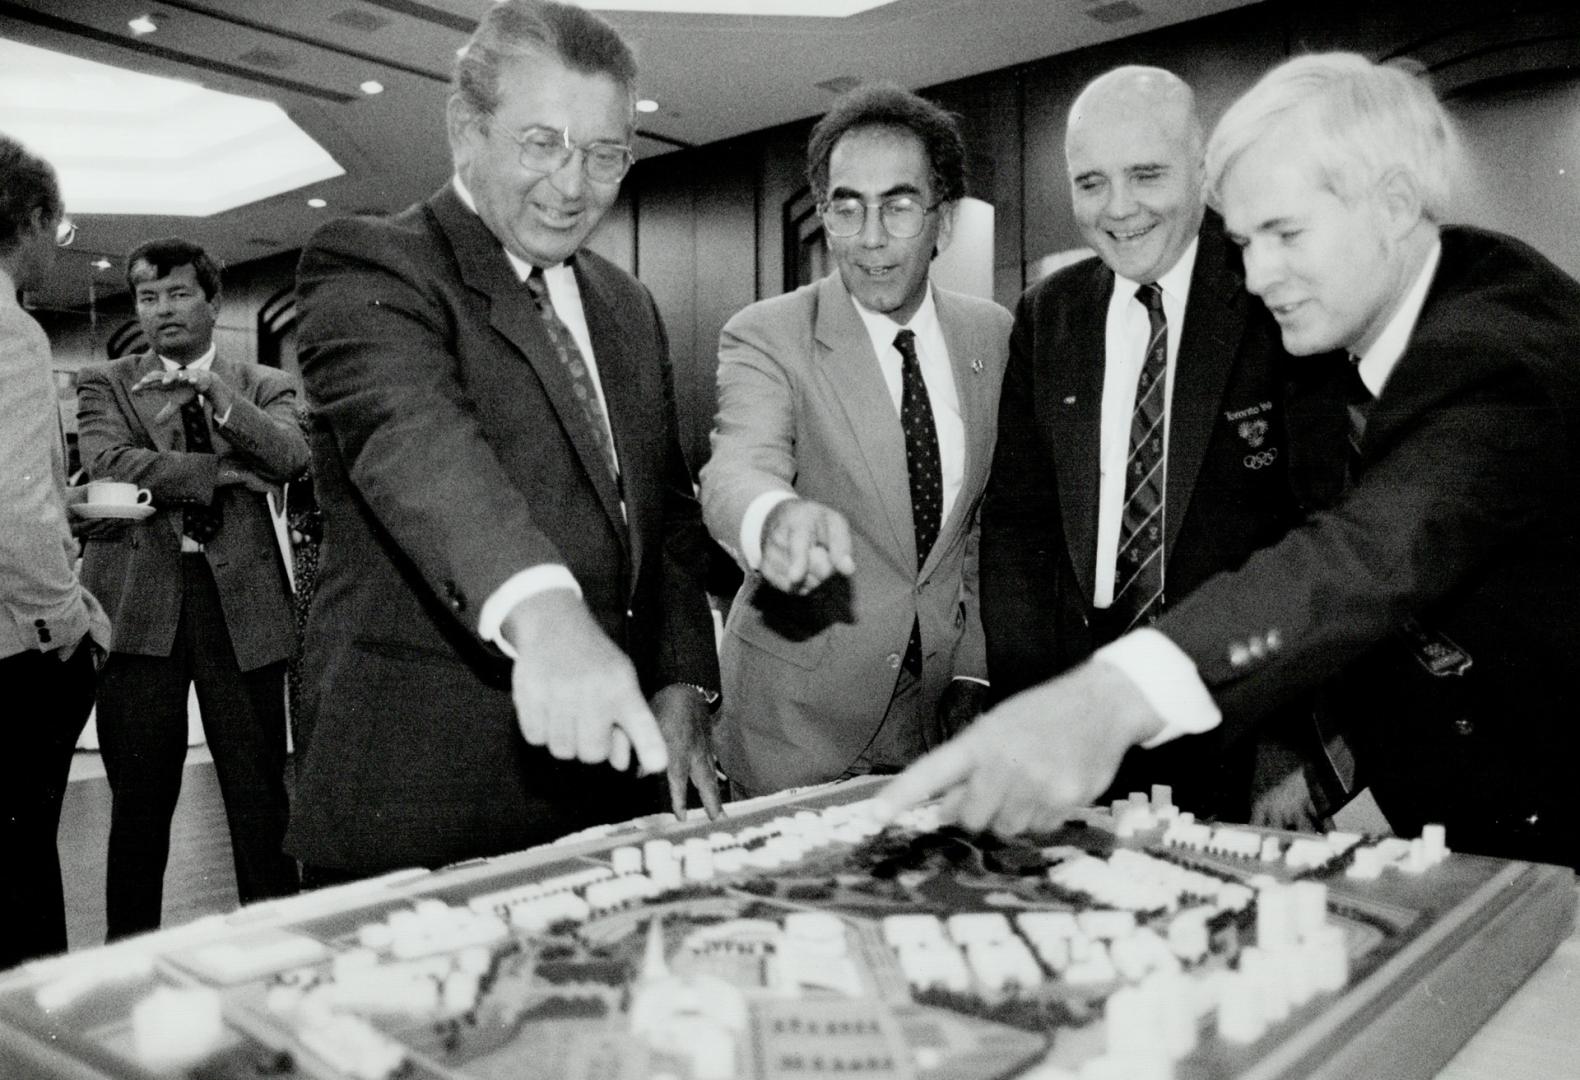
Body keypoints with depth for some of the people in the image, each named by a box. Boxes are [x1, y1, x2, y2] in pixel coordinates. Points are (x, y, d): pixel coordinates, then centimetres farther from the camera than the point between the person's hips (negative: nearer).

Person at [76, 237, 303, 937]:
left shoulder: (264, 386, 14)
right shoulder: (104, 383, 13)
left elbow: (292, 458, -5)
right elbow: (108, 465, -6)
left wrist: (217, 394, -17)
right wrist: (226, 470, -7)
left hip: (241, 598, 0)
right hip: (138, 602, 0)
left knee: (261, 794, 2)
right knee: (141, 798, 4)